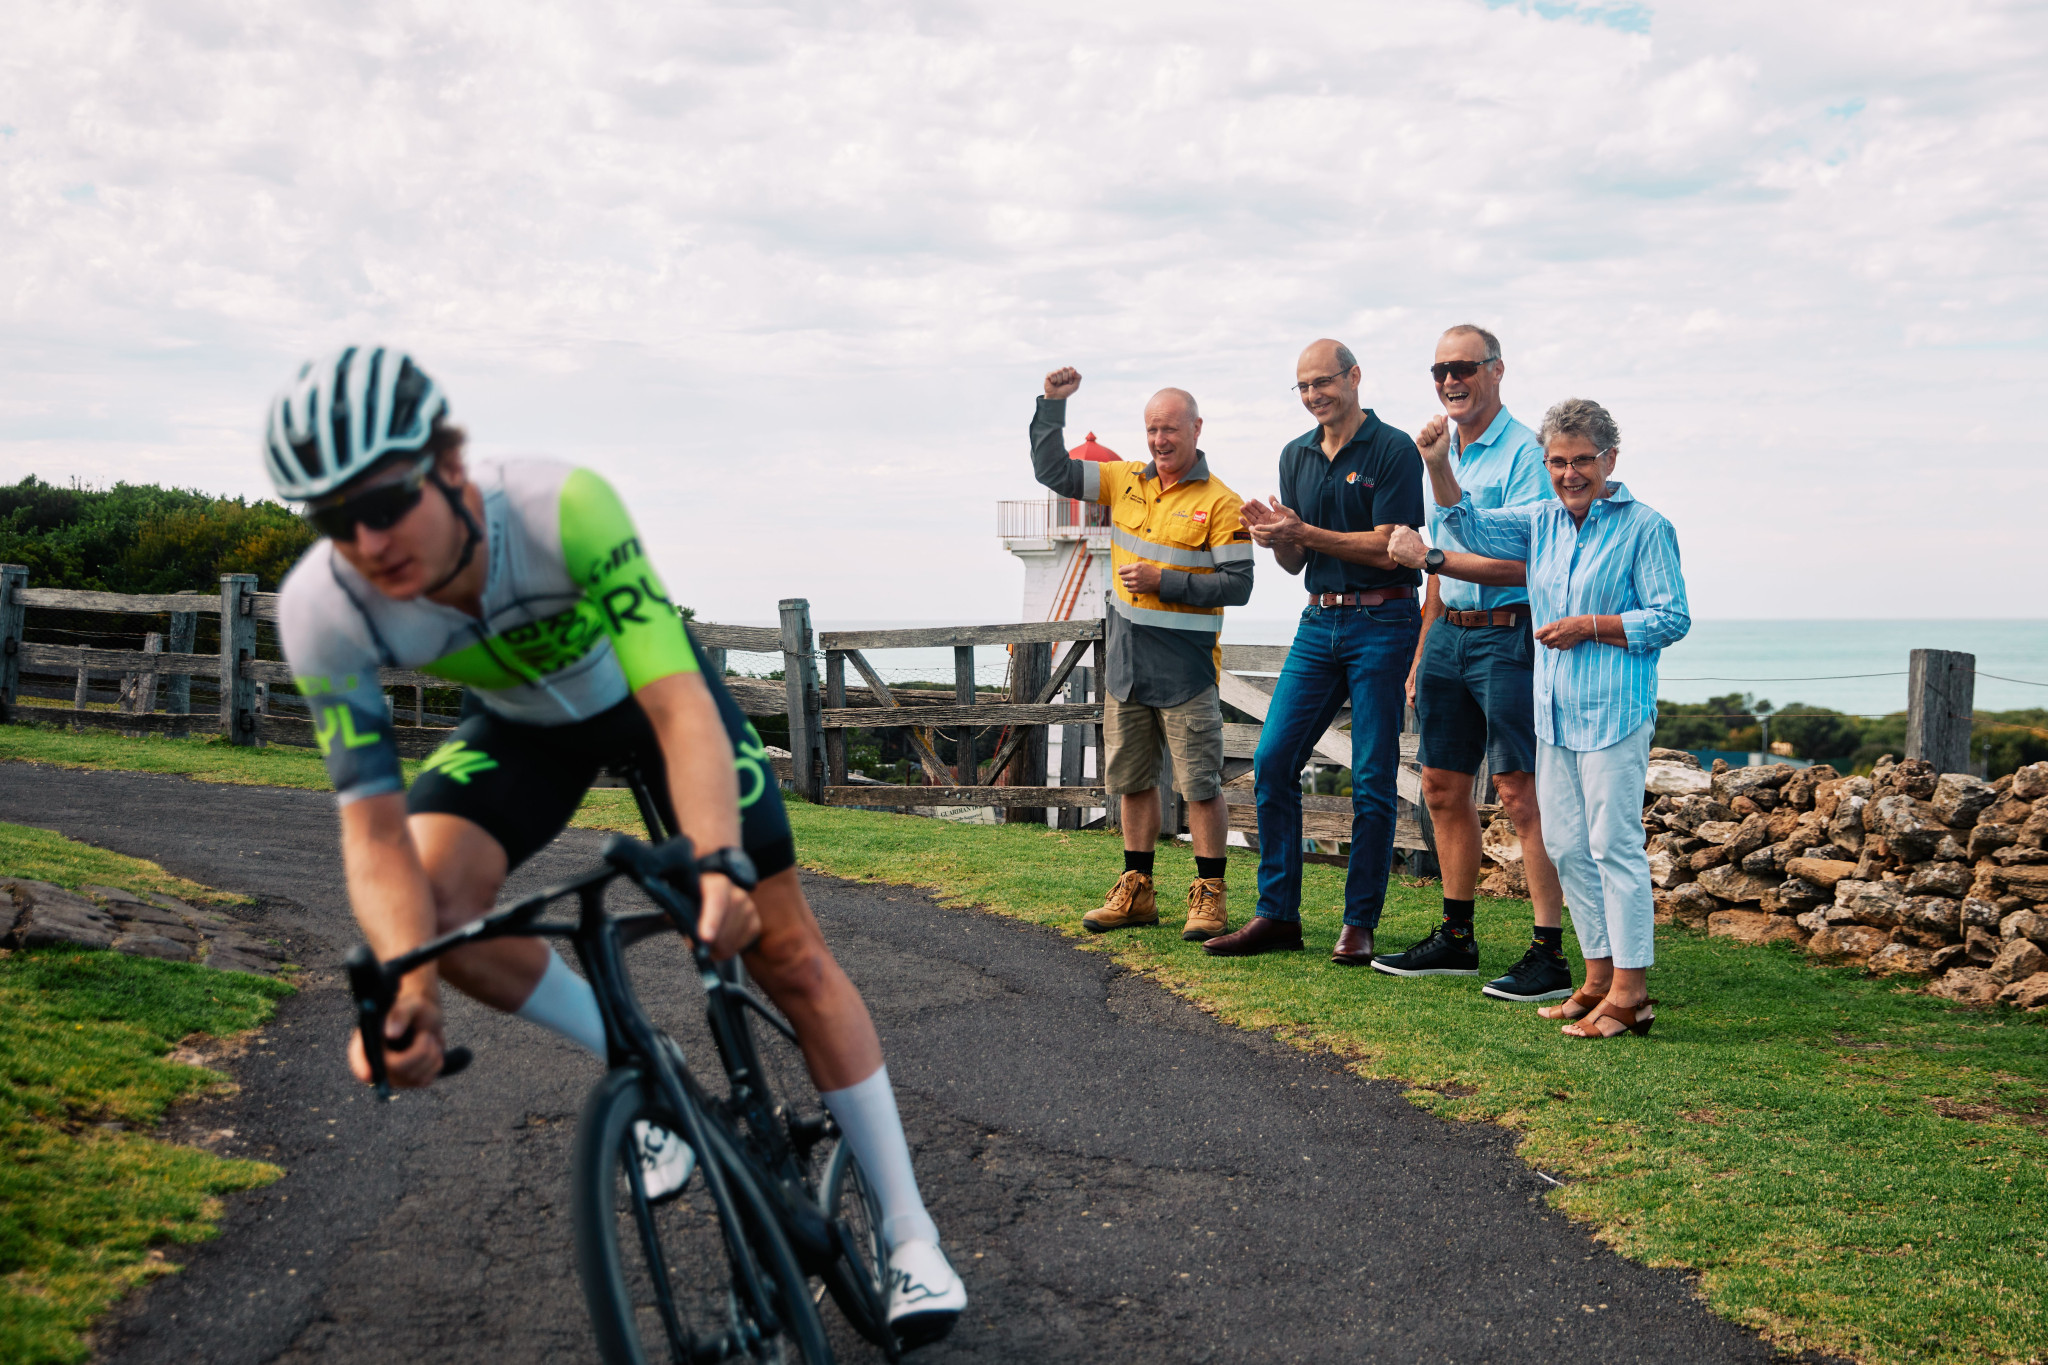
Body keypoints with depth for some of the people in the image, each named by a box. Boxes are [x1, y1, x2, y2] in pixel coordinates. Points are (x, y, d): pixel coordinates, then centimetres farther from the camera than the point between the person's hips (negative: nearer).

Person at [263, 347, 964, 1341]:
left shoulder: (562, 506, -40)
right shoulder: (323, 611, -30)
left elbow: (680, 706, -44)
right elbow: (373, 828, -30)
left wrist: (721, 866, -61)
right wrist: (405, 986, -48)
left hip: (648, 688, -2)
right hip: (523, 720, 3)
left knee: (787, 953, -5)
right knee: (432, 904, -26)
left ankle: (910, 1238, 8)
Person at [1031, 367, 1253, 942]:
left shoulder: (1219, 502, -8)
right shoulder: (1124, 482, 9)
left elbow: (1238, 584, -12)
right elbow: (1052, 470, 11)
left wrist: (1164, 582, -16)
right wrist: (1053, 404, 1)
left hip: (1186, 669, -6)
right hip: (1125, 662, 6)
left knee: (1200, 785, -2)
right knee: (1131, 780, 12)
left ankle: (1209, 895, 7)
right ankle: (1137, 892, 22)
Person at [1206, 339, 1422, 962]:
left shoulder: (1393, 450, -7)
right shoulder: (1296, 455, 13)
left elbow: (1386, 549, -15)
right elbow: (1296, 562, 14)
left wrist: (1305, 531, -20)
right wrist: (1274, 538, -8)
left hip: (1381, 624, -6)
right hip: (1318, 623, 6)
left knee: (1372, 780, -2)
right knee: (1272, 761, 0)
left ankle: (1360, 923, 7)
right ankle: (1277, 915, 8)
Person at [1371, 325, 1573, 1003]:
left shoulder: (1523, 452, -11)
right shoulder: (1442, 452, 16)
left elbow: (1524, 564, -19)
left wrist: (1433, 558, -21)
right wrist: (1422, 655, 19)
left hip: (1506, 635, -8)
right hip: (1447, 634, 9)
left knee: (1520, 793, -8)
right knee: (1442, 786, 12)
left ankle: (1550, 956, -5)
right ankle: (1455, 939, 23)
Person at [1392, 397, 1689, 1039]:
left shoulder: (1644, 527, -6)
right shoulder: (1540, 521, 13)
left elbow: (1673, 619, -8)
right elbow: (1470, 526, 11)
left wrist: (1590, 627, -13)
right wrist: (1439, 464, -3)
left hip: (1615, 712, -7)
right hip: (1556, 712, 7)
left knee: (1614, 845, -7)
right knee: (1565, 847, 10)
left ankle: (1630, 992, -2)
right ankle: (1599, 979, 21)